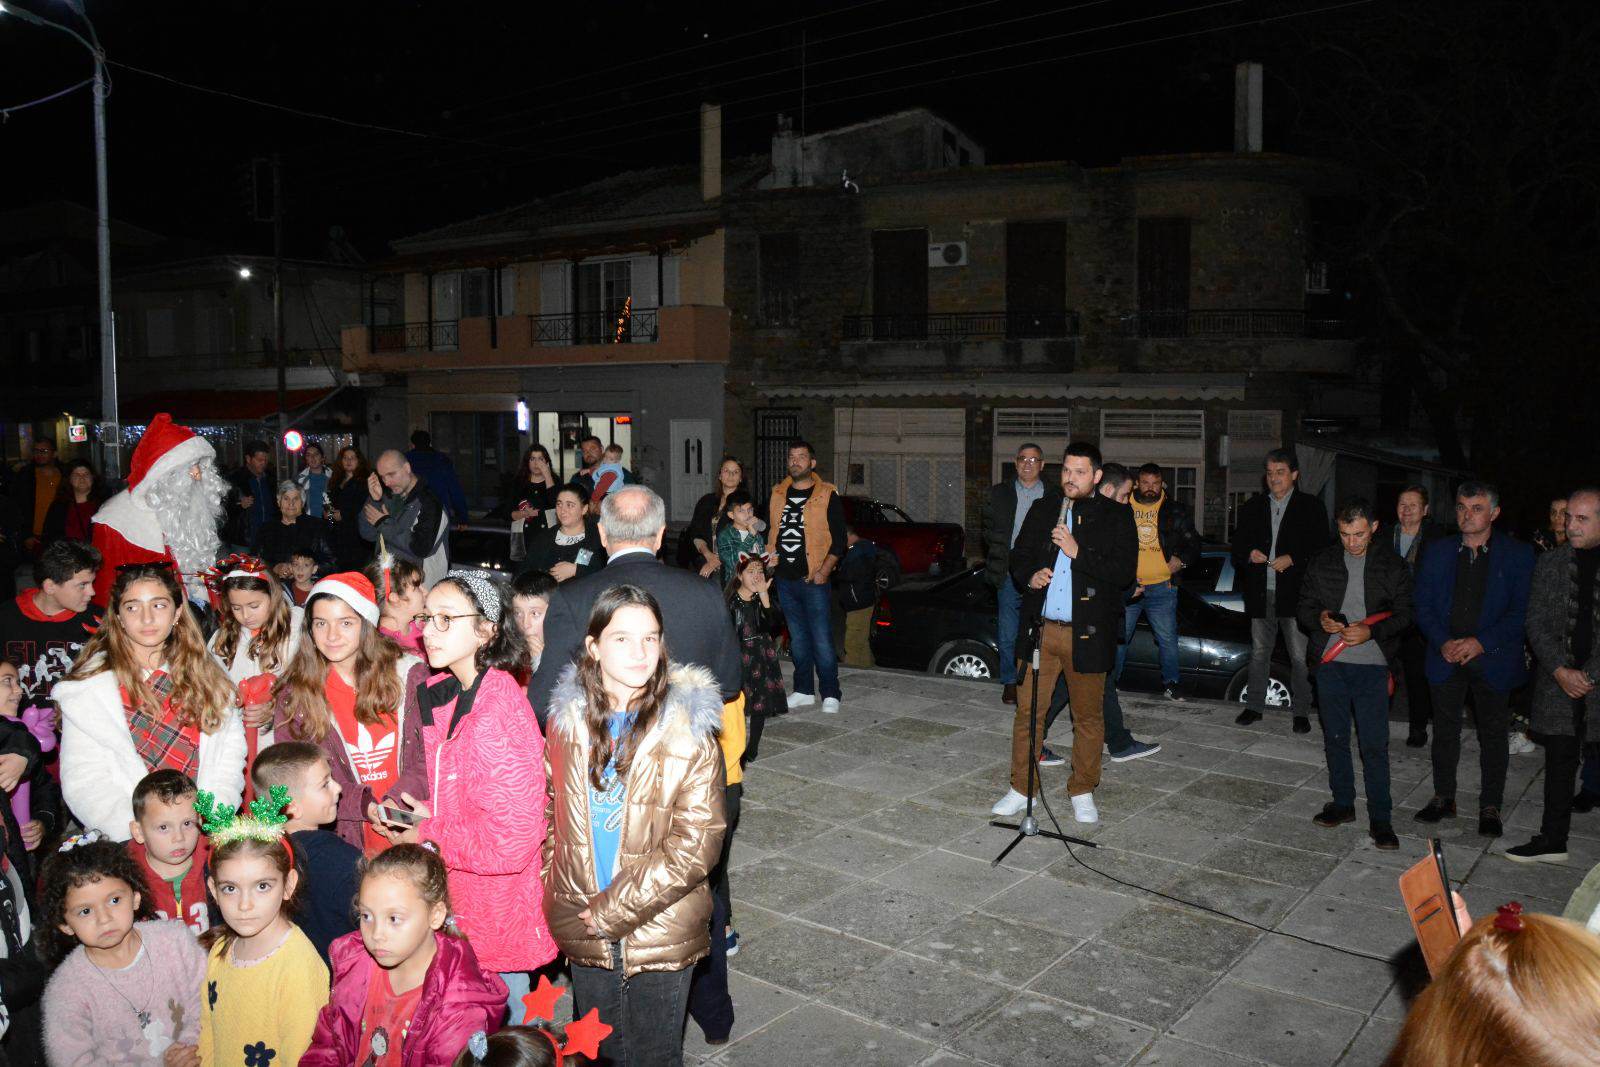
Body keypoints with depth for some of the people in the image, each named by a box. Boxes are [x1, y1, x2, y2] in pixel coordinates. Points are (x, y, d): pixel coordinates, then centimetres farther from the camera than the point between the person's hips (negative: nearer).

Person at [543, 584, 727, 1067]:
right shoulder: (567, 721, -2)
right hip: (583, 934, 3)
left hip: (660, 936, -3)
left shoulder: (688, 730, -14)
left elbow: (695, 847, -17)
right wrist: (565, 907, -2)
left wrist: (610, 910, -16)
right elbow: (551, 819, 7)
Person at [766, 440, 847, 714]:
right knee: (797, 640, 13)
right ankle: (804, 691, 22)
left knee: (822, 640, -6)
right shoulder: (777, 494, 12)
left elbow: (839, 538, -4)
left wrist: (825, 568, -15)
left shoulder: (827, 495, -2)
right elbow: (768, 532, 20)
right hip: (784, 578, 5)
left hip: (813, 579, -5)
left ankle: (830, 694, 2)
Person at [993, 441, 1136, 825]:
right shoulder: (1042, 508, 11)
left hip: (1087, 634, -2)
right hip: (1041, 630, 3)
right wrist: (1028, 575, -5)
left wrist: (1078, 553, -18)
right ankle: (1020, 788, 18)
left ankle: (1082, 793, 23)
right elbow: (1019, 556, 17)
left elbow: (1123, 572, -8)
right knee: (1028, 710, 6)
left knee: (1088, 716, 8)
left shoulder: (1116, 516, 0)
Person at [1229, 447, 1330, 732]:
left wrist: (1293, 559, -15)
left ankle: (1302, 712, 10)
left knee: (1300, 656, -1)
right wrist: (1249, 554, -7)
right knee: (1259, 652, 12)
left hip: (1295, 593, -3)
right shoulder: (1252, 507, 12)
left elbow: (1321, 548, -2)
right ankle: (1255, 706, 22)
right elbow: (1237, 546, 15)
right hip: (1261, 593, 4)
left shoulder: (1311, 507, 2)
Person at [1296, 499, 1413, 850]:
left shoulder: (1393, 566, 0)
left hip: (1371, 665, -3)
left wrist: (1370, 631, -17)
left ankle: (1380, 818, 6)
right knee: (1335, 738, 12)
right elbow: (1305, 607, 10)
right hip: (1330, 662, 3)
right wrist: (1320, 619, -12)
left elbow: (1403, 615, 0)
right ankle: (1343, 803, 26)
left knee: (1375, 744, -3)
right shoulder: (1322, 563, 6)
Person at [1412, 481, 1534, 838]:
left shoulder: (1516, 555, -3)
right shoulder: (1437, 552, 4)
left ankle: (1490, 807, 21)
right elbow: (1423, 605, 3)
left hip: (1493, 659, -2)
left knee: (1493, 735, 8)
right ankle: (1443, 798, 26)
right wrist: (1443, 643, -12)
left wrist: (1481, 643, -17)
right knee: (1445, 731, 12)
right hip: (1447, 658, 2)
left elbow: (1521, 611, -7)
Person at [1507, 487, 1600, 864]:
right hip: (1559, 681, 3)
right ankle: (1552, 843, 20)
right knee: (1559, 763, 10)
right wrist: (1561, 671, -6)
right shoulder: (1551, 562, 6)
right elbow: (1536, 622, 5)